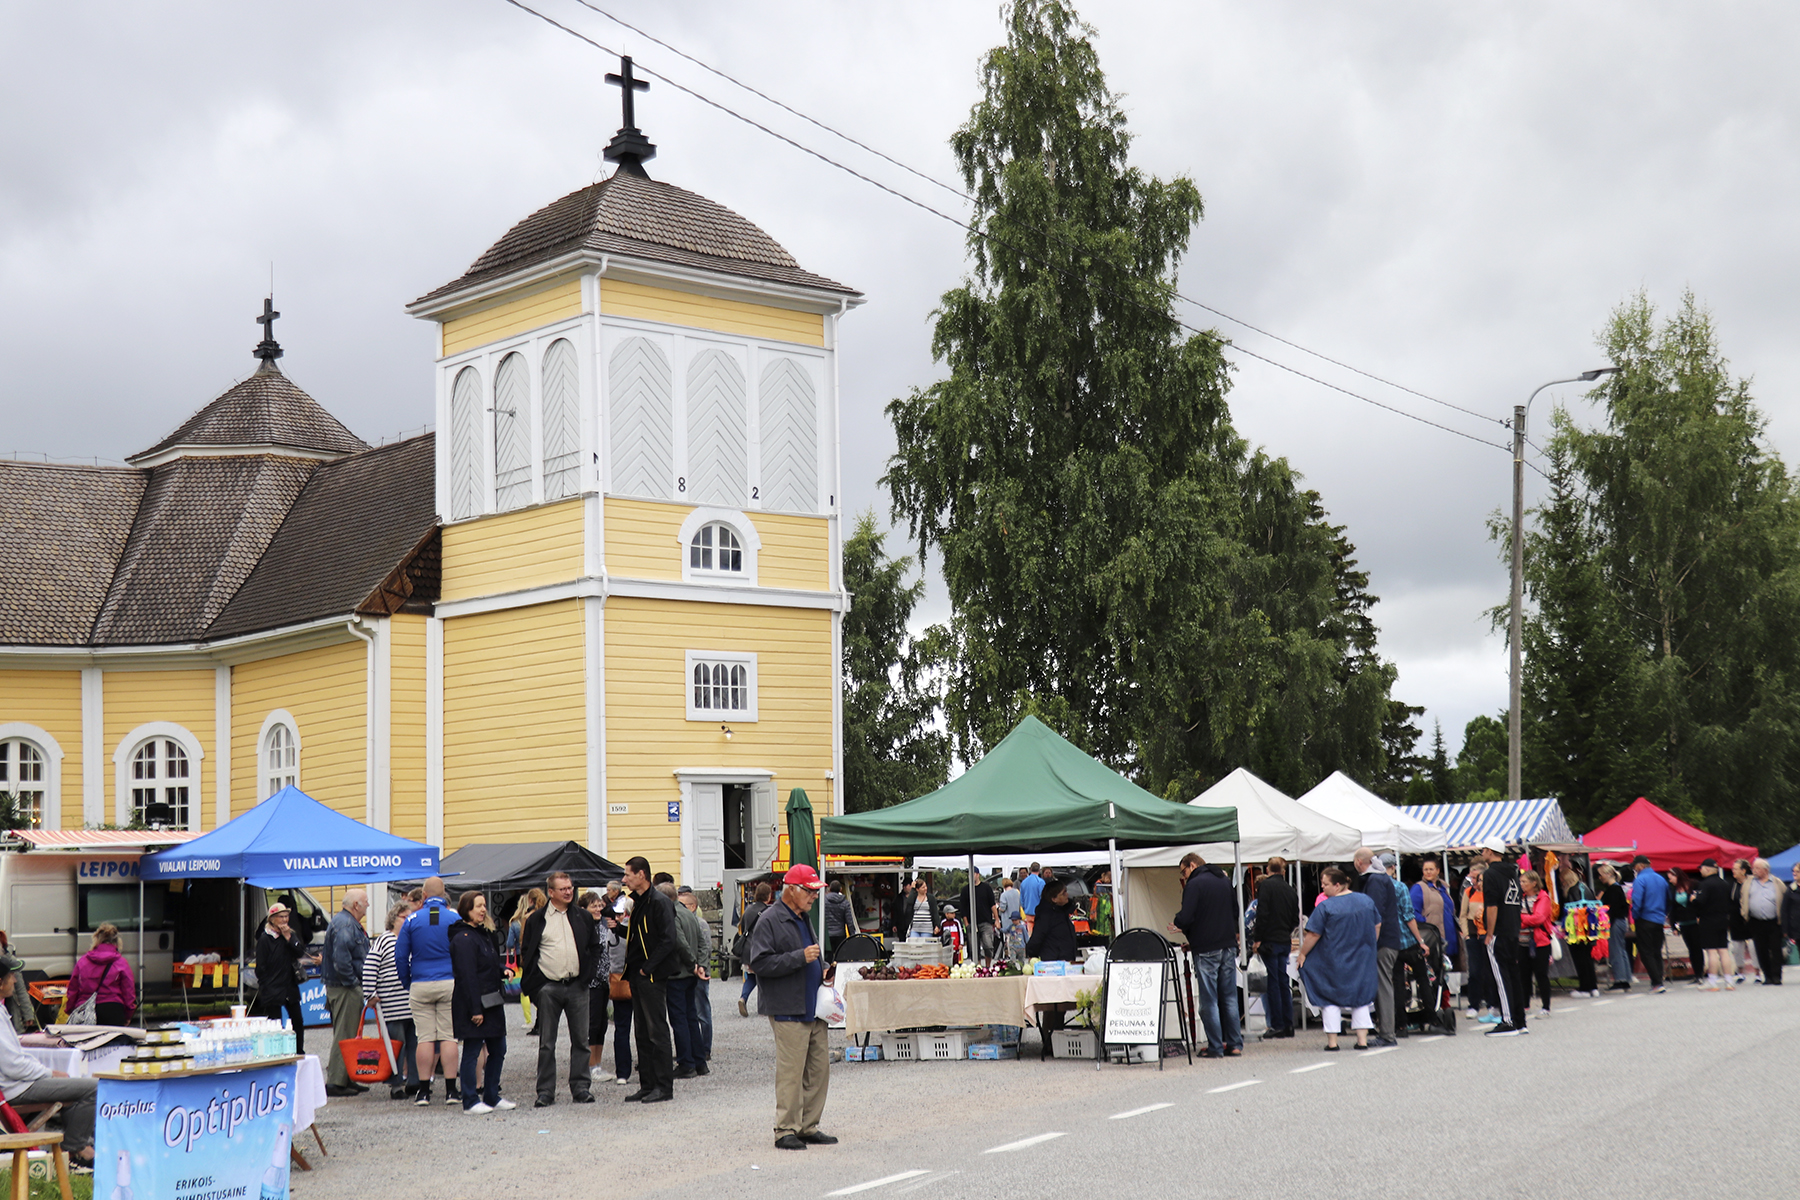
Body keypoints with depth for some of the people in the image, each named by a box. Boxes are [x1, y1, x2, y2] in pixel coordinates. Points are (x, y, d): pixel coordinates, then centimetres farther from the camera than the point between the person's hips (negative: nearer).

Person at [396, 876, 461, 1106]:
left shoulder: (412, 920, 0)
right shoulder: (455, 918, -1)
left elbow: (400, 956, 3)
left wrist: (407, 984, 14)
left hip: (420, 986, 0)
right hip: (449, 984, 0)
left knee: (425, 1038, 3)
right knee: (449, 1036, 1)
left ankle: (423, 1091, 4)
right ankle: (451, 1090, 0)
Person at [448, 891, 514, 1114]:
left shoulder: (483, 934, 16)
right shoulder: (463, 938, -15)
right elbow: (467, 976, -19)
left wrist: (503, 971, 9)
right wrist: (475, 1009, -21)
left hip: (491, 1001, 10)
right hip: (475, 1003, -10)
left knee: (498, 1049, 12)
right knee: (472, 1051, -3)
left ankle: (492, 1097, 21)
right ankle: (470, 1102, 4)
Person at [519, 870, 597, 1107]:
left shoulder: (583, 917, 9)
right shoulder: (536, 920, 2)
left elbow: (593, 948, 12)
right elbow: (526, 953, 3)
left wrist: (587, 976, 0)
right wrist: (534, 983, -5)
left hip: (577, 986, 2)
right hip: (548, 987, -2)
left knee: (580, 1040, 5)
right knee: (546, 1043, 2)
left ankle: (581, 1087, 12)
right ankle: (545, 1091, 7)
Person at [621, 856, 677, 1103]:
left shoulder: (659, 902, -13)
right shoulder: (637, 902, 15)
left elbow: (668, 939, -19)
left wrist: (648, 967, -18)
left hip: (653, 976, -9)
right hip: (637, 976, 9)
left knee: (657, 1031, -5)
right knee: (642, 1033, 11)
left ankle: (664, 1087, -1)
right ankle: (647, 1085, 15)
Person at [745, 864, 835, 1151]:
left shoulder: (803, 920, 19)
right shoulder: (770, 921, -9)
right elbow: (760, 963, -17)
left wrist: (822, 968, 13)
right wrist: (801, 957, -19)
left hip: (813, 1009, 9)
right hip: (788, 1011, -9)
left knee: (819, 1069, 8)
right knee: (791, 1071, -8)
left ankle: (809, 1127, 17)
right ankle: (786, 1130, 0)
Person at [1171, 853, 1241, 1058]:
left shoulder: (1194, 885, -11)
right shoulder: (1225, 881, 11)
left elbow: (1186, 918, -18)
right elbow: (1236, 912, 18)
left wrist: (1177, 923, 2)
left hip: (1206, 950, -6)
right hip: (1228, 945, 6)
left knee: (1209, 1000, -1)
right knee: (1229, 997, 11)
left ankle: (1215, 1047, 0)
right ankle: (1234, 1044, 11)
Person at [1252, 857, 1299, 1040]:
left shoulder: (1266, 885, -8)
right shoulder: (1290, 889, 10)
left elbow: (1262, 914, -15)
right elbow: (1296, 919, 12)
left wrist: (1257, 939, -12)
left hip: (1270, 941, -6)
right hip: (1285, 942, 6)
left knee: (1273, 983, -3)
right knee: (1283, 982, 11)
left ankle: (1277, 1025, -4)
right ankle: (1288, 1025, 11)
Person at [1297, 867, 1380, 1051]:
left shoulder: (1325, 907, -16)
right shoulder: (1366, 901, 1)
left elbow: (1313, 935, -14)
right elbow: (1377, 926, 10)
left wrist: (1303, 954, -1)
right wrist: (1369, 948, 21)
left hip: (1334, 963, -4)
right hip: (1362, 960, 4)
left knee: (1331, 999, 7)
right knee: (1361, 996, 12)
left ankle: (1332, 1041, 4)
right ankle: (1362, 1039, 7)